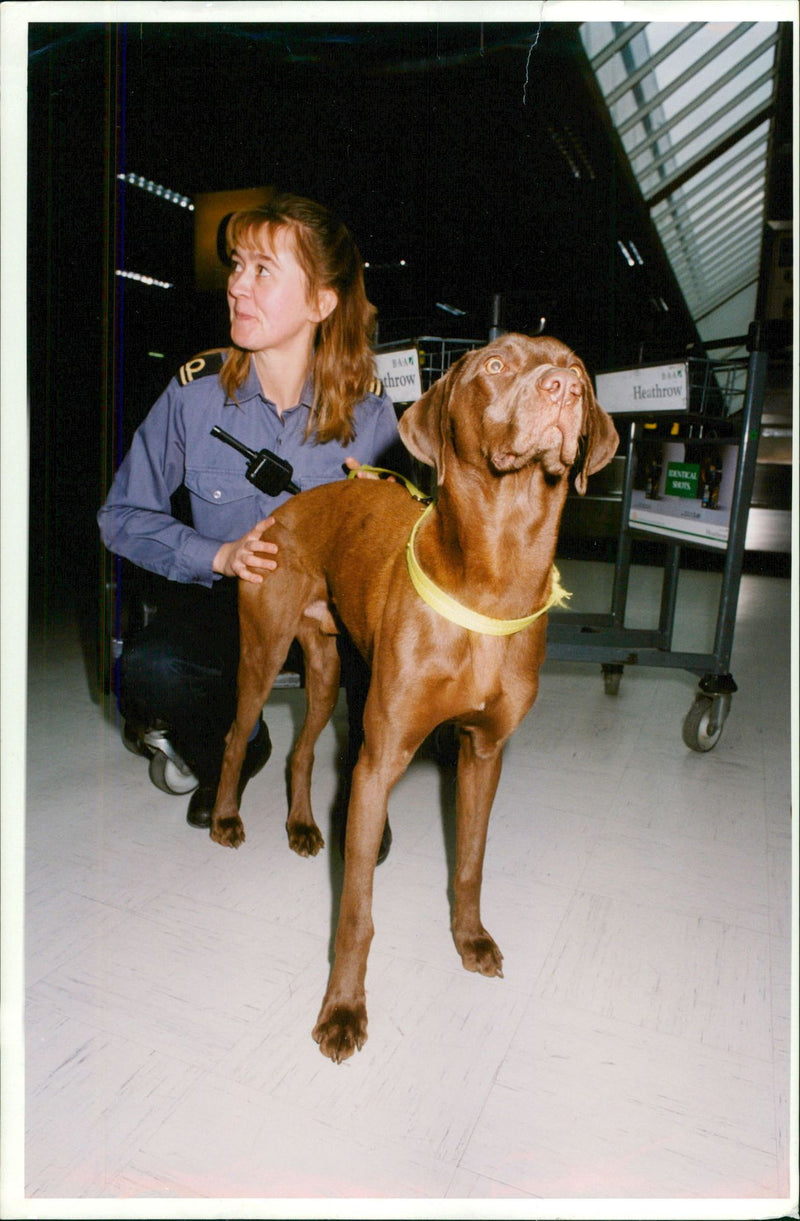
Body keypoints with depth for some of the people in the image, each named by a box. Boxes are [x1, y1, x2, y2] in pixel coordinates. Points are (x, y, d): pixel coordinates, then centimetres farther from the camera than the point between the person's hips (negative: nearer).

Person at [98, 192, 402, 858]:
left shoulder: (367, 409, -12)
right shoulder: (196, 392, -11)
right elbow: (124, 514, -3)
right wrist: (221, 555, -18)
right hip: (230, 600, 1)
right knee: (148, 669, -29)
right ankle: (234, 751, 10)